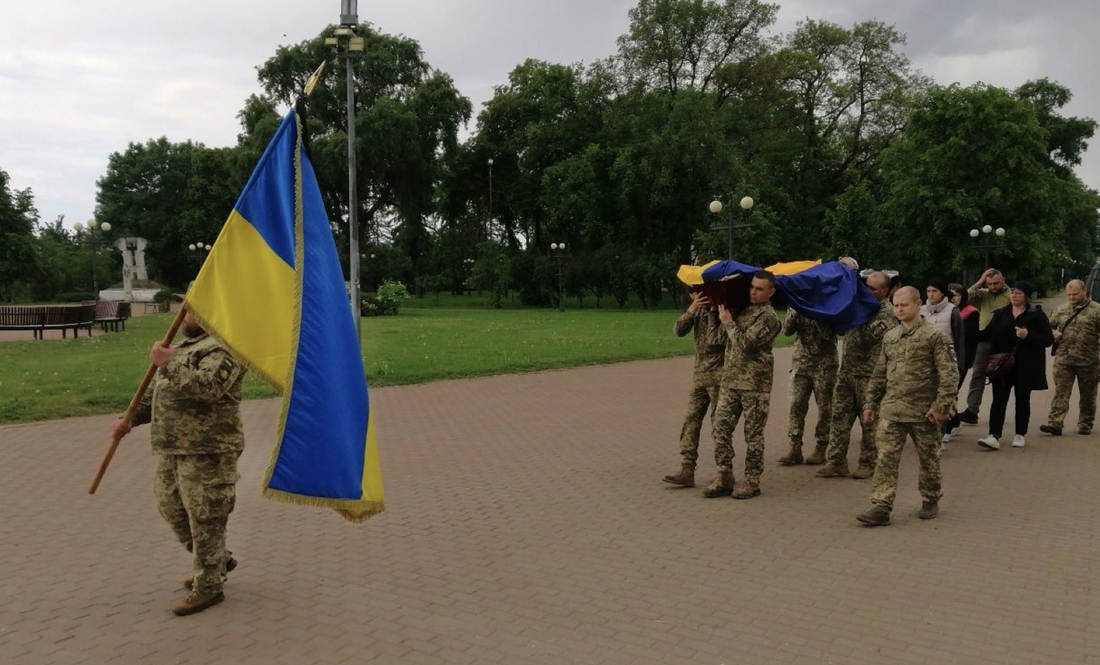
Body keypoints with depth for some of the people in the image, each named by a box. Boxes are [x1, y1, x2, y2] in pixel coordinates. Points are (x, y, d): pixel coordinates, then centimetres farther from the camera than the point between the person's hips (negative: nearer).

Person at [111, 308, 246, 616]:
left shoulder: (223, 347, -12)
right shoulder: (187, 345, 19)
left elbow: (209, 387, -29)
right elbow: (159, 391, 26)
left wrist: (168, 364, -25)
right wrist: (131, 419, 18)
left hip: (207, 450, -10)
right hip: (174, 447, 10)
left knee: (205, 517, -3)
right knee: (170, 504, 17)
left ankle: (208, 587, 10)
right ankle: (217, 560, 33)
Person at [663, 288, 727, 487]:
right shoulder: (699, 309, 8)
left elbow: (716, 340, -22)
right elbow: (678, 330, -2)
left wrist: (712, 312, -19)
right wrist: (691, 311, -16)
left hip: (719, 375, -7)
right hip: (699, 374, 7)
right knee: (691, 420, 1)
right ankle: (687, 470, 1)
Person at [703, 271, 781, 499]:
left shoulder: (768, 317, -9)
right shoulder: (743, 309, 13)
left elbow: (746, 344, -19)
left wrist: (728, 322, -9)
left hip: (755, 384, -7)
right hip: (730, 380, 7)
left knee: (753, 434, 2)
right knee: (721, 427, 3)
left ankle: (751, 481, 11)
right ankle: (724, 476, 10)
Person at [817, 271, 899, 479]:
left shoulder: (887, 313, -10)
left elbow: (866, 337, -22)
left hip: (868, 374, -6)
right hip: (846, 370, 6)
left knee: (869, 421, 5)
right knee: (839, 416, 4)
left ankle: (867, 463, 15)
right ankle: (836, 461, 8)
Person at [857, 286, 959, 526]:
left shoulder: (935, 336, -6)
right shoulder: (889, 338, 11)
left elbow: (949, 374, -10)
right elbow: (879, 374, 17)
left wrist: (942, 406, -16)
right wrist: (871, 403, 13)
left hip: (923, 412, -4)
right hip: (891, 410, 4)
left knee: (928, 459, 12)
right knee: (885, 459, -4)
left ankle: (931, 501, 30)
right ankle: (881, 507, -5)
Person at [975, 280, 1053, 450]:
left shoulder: (1036, 315, -2)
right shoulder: (1000, 314, 9)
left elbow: (1049, 340, -5)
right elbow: (987, 334, 10)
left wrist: (1028, 335, -20)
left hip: (1025, 366, -2)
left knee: (1022, 400, 9)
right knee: (999, 400, -5)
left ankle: (1020, 435, 21)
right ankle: (994, 436, -11)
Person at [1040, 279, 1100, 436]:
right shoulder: (1060, 309, 9)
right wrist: (1053, 334, -2)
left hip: (1087, 361, -2)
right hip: (1063, 360, 2)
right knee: (1060, 392, -5)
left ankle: (1085, 424, 24)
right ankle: (1055, 423, -10)